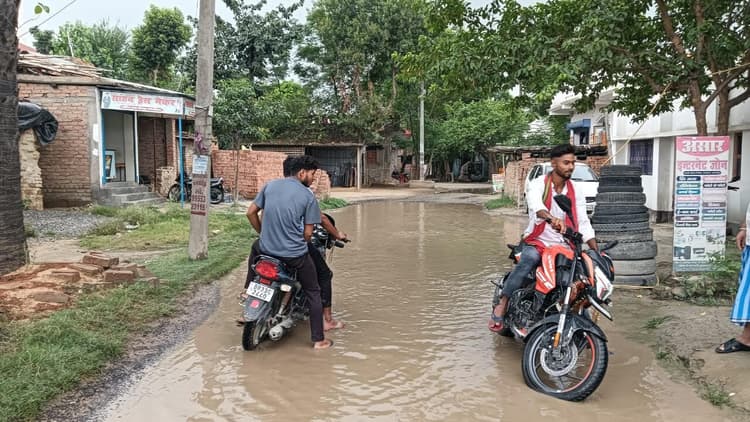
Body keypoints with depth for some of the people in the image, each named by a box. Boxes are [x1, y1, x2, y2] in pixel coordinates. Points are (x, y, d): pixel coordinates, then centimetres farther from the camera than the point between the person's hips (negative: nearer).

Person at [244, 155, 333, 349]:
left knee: (256, 247, 40)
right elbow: (308, 233, -7)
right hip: (295, 254, -4)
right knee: (313, 293, 13)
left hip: (267, 249, 4)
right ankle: (318, 340, 14)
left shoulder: (270, 185, 5)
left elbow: (251, 212, 8)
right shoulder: (308, 196, -6)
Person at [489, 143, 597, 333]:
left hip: (564, 246, 5)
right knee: (530, 258, -37)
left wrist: (597, 251, -6)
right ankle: (502, 305, -31)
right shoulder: (538, 185, -6)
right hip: (537, 242, -5)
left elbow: (583, 223, 7)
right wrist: (552, 218, -51)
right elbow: (535, 205, -29)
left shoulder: (575, 192, 10)